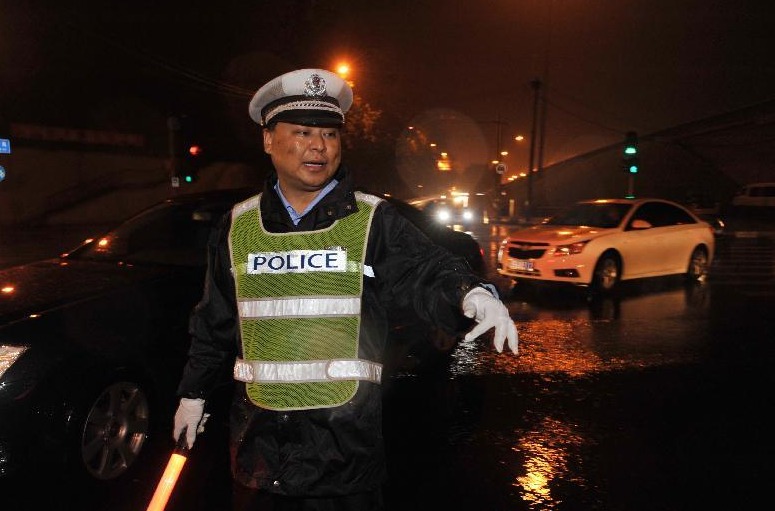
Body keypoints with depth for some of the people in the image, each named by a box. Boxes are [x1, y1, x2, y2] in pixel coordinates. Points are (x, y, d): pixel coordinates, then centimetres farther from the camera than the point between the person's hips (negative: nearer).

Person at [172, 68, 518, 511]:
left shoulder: (374, 222, -4)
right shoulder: (237, 228, 4)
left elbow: (426, 273, -17)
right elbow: (215, 322, 13)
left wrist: (473, 294, -39)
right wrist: (194, 392, 18)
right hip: (258, 432, 3)